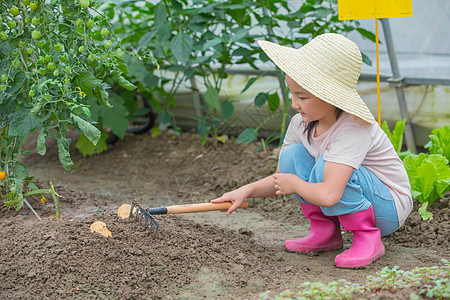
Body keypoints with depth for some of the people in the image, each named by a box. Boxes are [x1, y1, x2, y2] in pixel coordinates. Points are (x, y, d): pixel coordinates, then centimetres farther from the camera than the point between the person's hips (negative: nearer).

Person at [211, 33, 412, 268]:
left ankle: (368, 239, -15)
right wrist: (247, 191, -13)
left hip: (390, 211, -7)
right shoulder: (301, 123, -8)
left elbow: (328, 195, -43)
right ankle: (325, 232, 0)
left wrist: (295, 184, -23)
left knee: (325, 167, -32)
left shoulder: (353, 129, -32)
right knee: (292, 156, -11)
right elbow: (281, 180, 4)